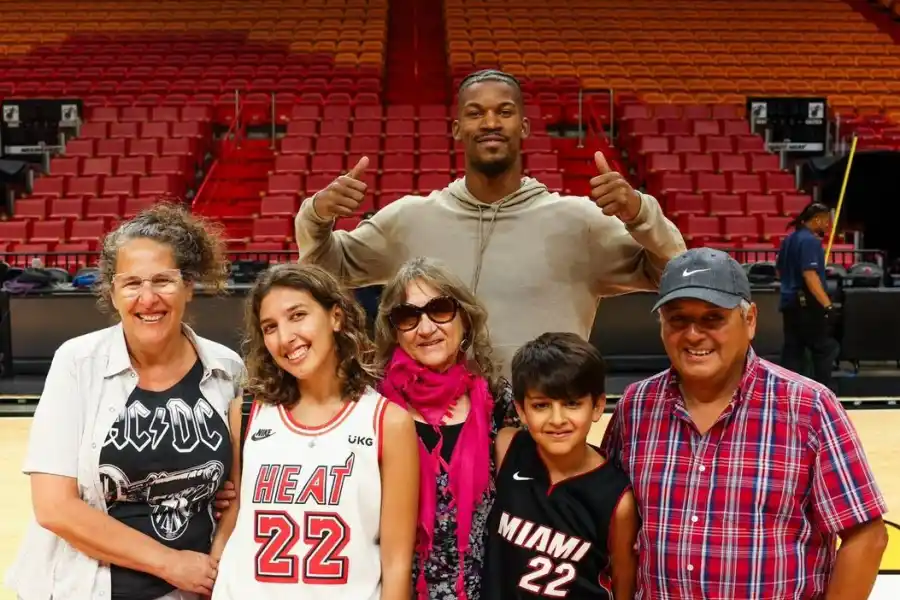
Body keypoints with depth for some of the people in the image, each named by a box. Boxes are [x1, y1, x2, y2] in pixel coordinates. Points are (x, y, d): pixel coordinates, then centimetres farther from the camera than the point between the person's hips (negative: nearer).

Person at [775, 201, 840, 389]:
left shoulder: (790, 239, 13)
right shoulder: (810, 240, -15)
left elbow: (779, 270, 22)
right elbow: (810, 275, -25)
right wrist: (827, 304, -28)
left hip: (789, 301, 9)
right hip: (807, 304, -9)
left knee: (792, 350, 9)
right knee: (826, 349, 0)